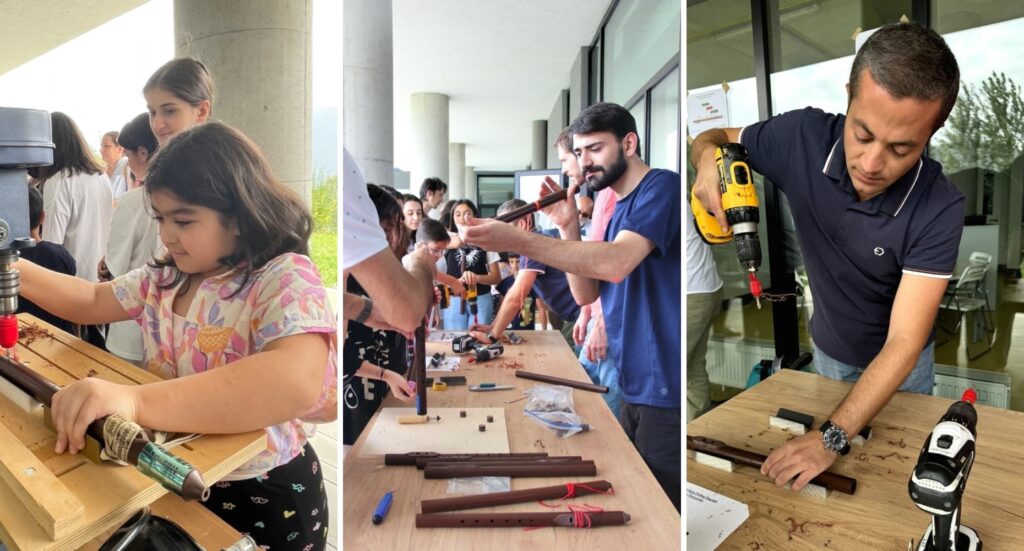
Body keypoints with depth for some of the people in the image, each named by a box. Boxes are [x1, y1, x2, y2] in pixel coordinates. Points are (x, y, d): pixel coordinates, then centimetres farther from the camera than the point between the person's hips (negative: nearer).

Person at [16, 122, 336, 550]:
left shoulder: (286, 279, -27)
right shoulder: (166, 276, -1)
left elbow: (297, 383, -45)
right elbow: (93, 302, 16)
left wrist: (136, 400, -51)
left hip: (264, 495, -6)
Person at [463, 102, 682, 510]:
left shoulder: (662, 186, -12)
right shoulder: (618, 211, 15)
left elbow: (616, 263, -29)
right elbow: (586, 294, 8)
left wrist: (517, 241, -32)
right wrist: (568, 228, -5)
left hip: (667, 388, -8)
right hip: (636, 387, 8)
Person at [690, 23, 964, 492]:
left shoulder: (939, 209, -32)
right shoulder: (802, 136, -27)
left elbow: (903, 344, -33)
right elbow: (714, 137, -8)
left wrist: (831, 438, -40)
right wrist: (709, 159, -32)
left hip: (900, 365, -2)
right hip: (827, 352, 2)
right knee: (834, 484, 24)